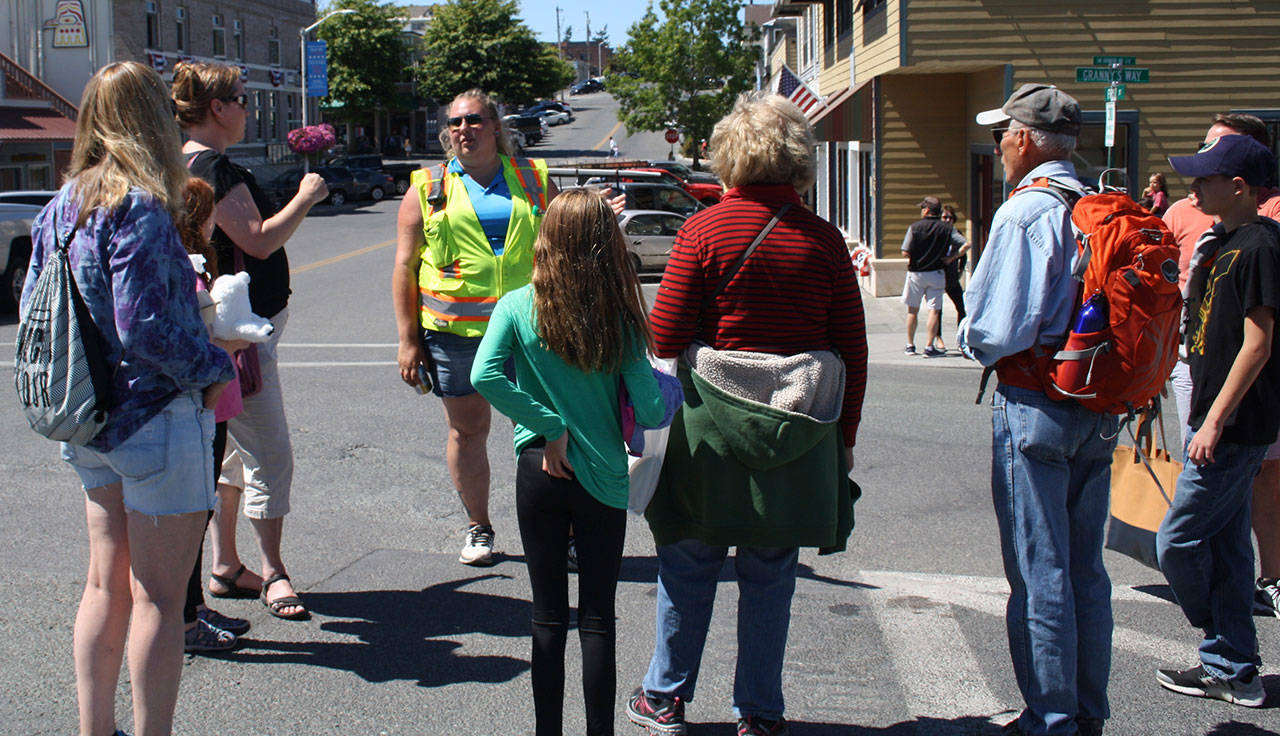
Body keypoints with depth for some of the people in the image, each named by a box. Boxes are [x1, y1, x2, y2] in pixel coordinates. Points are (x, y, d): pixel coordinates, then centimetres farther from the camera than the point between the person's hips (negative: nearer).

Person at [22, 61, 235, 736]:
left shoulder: (61, 207, 7)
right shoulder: (139, 208, -18)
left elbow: (33, 308, 12)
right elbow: (144, 327, -23)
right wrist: (215, 369, -10)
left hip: (93, 425, 8)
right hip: (157, 415, -8)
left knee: (106, 583, 18)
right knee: (158, 597, 0)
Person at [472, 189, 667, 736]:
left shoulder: (518, 306, -6)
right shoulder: (620, 318, -7)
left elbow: (484, 376, -19)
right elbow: (649, 411, -10)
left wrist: (549, 427, -12)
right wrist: (673, 397, 12)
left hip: (541, 471, 1)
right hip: (604, 478, 0)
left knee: (548, 619, 11)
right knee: (598, 619, 9)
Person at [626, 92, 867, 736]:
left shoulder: (704, 230, -8)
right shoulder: (823, 238, 0)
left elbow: (664, 337, -9)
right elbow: (853, 350, 3)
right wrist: (844, 436, 11)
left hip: (713, 418, -2)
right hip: (802, 424, 2)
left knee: (689, 562, 13)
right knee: (770, 574, 11)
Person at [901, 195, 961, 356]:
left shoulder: (915, 227, -8)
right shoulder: (947, 229, -3)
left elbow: (906, 252, -11)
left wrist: (915, 257, 9)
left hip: (916, 273, 0)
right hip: (936, 273, 0)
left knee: (912, 310, 12)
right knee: (934, 310, 1)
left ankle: (910, 345, 19)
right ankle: (929, 347, -4)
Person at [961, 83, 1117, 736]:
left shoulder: (1024, 213, -16)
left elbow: (997, 332, -20)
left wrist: (968, 338, 2)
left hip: (1035, 406, -7)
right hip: (1099, 411, 7)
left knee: (1038, 575, 2)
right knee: (1086, 570, 16)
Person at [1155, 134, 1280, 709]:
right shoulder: (1221, 241, 13)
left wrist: (1215, 421, -20)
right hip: (1219, 419, 9)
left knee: (1177, 542, -4)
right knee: (1224, 542, 12)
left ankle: (1230, 662, 14)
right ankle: (1231, 668, 19)